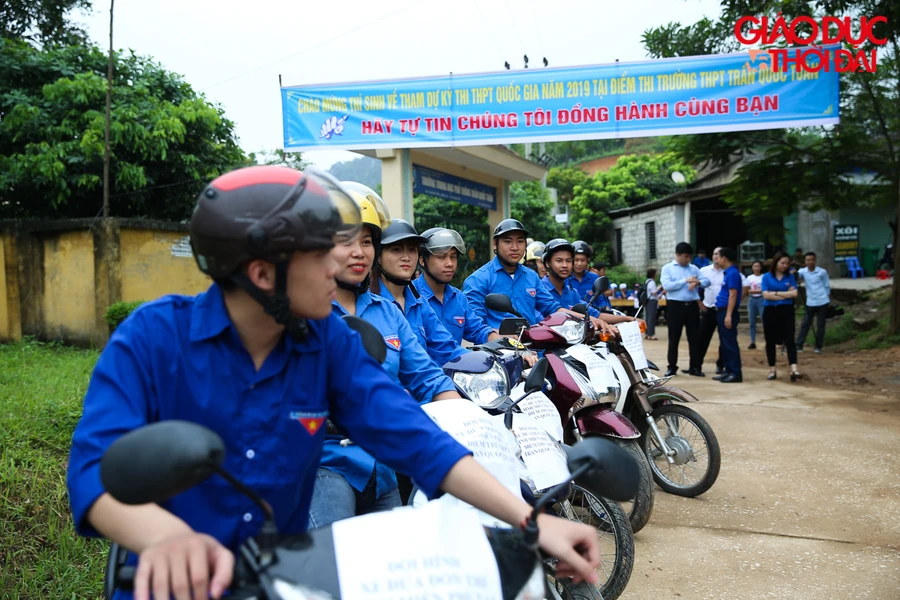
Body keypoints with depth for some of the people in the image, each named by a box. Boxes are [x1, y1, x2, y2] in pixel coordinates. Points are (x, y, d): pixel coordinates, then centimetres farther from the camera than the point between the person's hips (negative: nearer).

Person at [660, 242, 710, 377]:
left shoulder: (694, 268, 13)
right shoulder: (667, 268, 1)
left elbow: (707, 281, 5)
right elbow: (666, 285, -13)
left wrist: (697, 282, -17)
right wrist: (685, 281, -15)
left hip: (692, 305, 4)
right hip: (675, 306, -3)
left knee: (694, 337, 5)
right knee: (674, 338, 3)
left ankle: (695, 367, 14)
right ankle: (672, 367, 10)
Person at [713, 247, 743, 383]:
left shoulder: (732, 273, -12)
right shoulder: (727, 273, 16)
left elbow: (733, 295, -18)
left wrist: (728, 315, -23)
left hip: (728, 312, -10)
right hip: (722, 311, 10)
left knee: (730, 343, -7)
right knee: (724, 343, 12)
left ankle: (736, 373, -4)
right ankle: (729, 371, 18)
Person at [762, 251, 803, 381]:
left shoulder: (790, 277, 6)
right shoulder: (766, 277, 1)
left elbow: (794, 293, -6)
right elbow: (766, 295, -10)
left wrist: (776, 293, -8)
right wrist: (786, 295, -8)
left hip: (786, 311, 0)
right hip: (770, 311, 0)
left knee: (789, 339, -9)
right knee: (770, 341, 6)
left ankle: (793, 369, -18)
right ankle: (772, 370, 17)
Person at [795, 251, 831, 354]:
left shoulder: (822, 272, -4)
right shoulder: (803, 271, 0)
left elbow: (827, 286, 4)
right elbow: (797, 276, -20)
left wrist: (828, 300, 5)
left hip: (822, 302, -1)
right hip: (810, 303, 1)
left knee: (820, 325, 4)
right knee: (805, 324, 2)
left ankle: (819, 347, 12)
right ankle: (799, 345, 4)